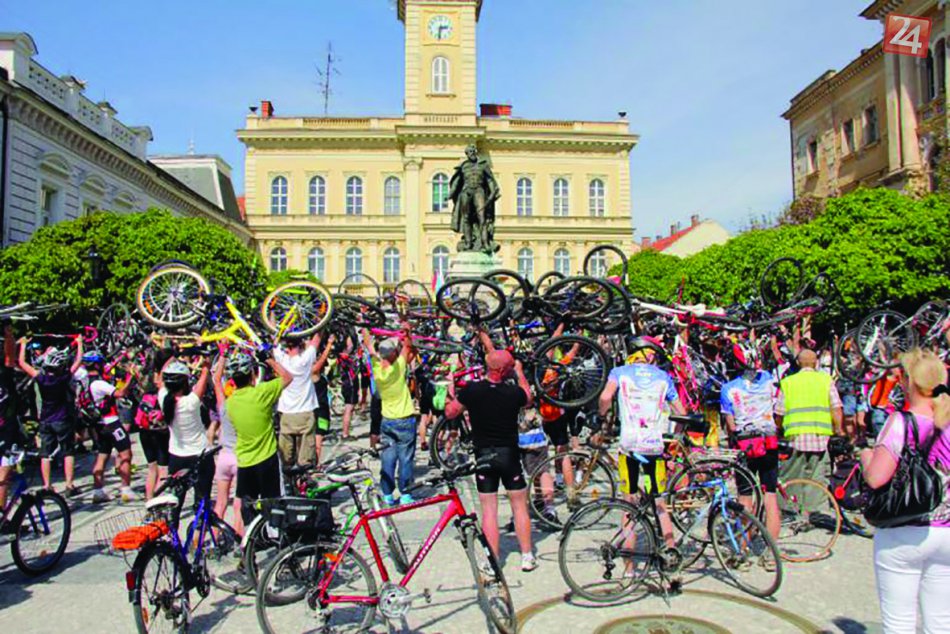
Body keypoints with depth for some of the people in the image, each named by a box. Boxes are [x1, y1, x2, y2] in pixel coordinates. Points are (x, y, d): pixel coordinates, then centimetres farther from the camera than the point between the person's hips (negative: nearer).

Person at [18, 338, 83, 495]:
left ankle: (47, 485, 11)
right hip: (63, 420, -3)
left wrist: (23, 344, 14)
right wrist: (79, 343, 8)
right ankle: (69, 485, 0)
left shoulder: (40, 377, -9)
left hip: (45, 421, 3)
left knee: (45, 454, 10)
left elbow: (22, 363, 3)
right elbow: (78, 361, -4)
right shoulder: (64, 377, -15)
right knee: (68, 452, 4)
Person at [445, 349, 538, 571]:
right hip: (509, 455, 0)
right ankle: (527, 557, 20)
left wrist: (451, 392, 17)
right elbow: (529, 399, 14)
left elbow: (450, 413, 0)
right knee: (519, 506, 13)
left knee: (489, 510, 7)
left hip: (483, 456, 0)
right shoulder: (514, 392, -10)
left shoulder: (471, 390, -11)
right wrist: (520, 373, 22)